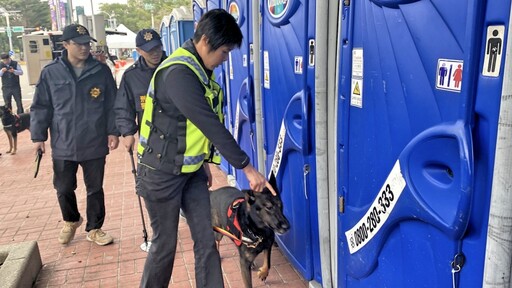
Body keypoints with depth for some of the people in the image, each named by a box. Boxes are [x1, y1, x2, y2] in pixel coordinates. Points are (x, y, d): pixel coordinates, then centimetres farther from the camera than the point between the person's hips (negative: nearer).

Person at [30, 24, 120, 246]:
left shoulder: (101, 71, -1)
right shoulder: (50, 73, -1)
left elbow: (112, 105, 2)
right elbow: (40, 107, 3)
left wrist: (113, 131, -3)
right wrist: (38, 136, -1)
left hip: (95, 144, 0)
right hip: (63, 145, 1)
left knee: (95, 189, 11)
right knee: (64, 189, 13)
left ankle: (94, 229, 28)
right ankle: (71, 221, 41)